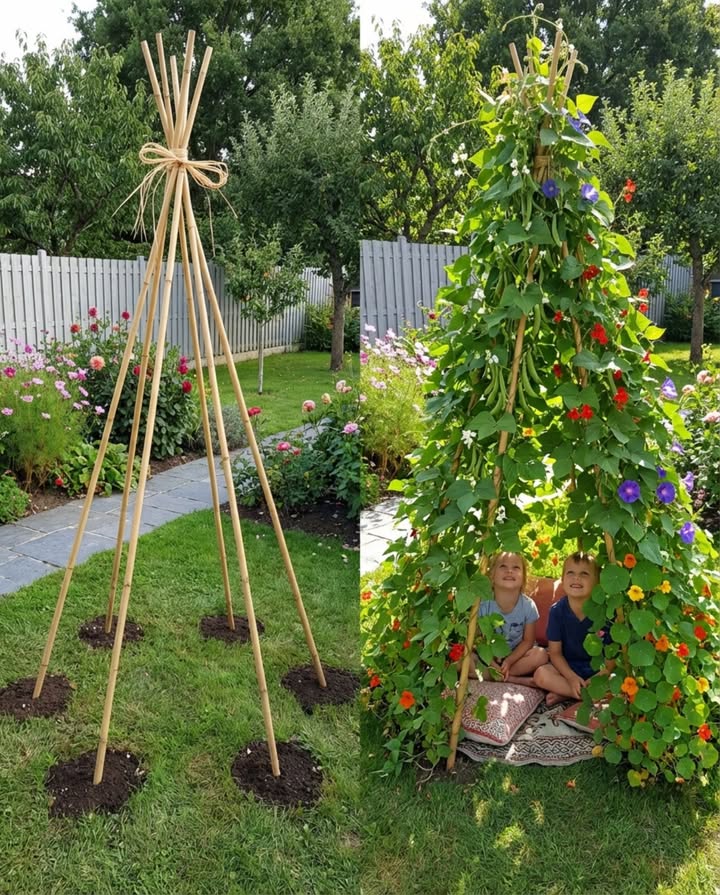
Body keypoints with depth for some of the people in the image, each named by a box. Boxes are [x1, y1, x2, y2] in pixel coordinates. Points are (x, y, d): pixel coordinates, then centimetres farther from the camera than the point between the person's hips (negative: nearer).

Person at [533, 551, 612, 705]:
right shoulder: (557, 610, -10)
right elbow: (555, 652, -6)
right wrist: (571, 678, -21)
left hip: (598, 670, -1)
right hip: (567, 668, 2)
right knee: (541, 674, -27)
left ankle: (564, 694, -17)